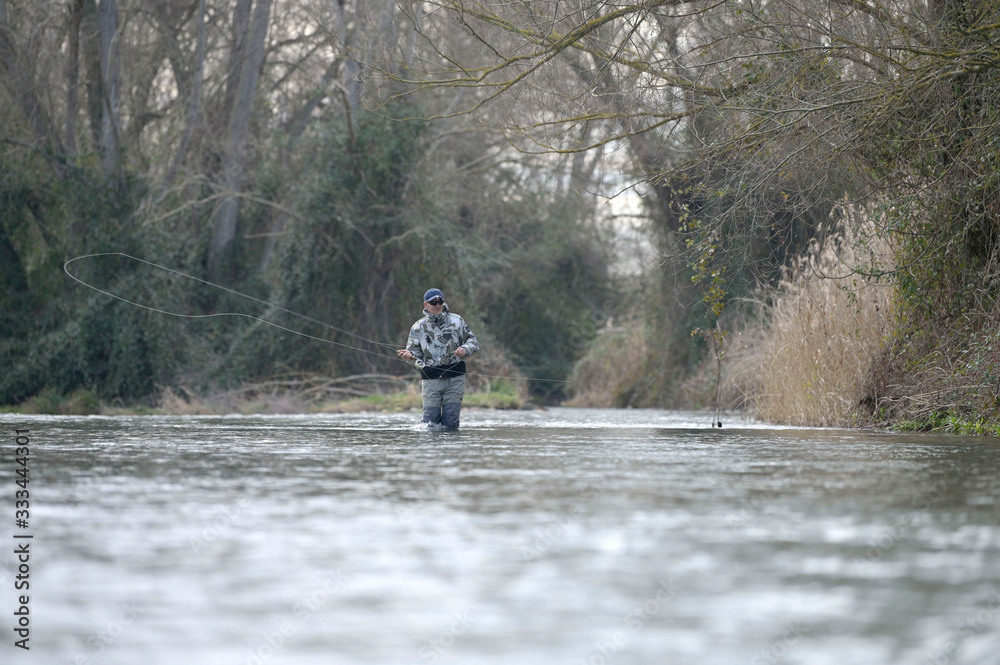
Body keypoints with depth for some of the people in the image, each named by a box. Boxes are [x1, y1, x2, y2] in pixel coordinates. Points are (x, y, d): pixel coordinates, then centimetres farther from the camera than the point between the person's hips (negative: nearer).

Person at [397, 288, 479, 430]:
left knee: (450, 423, -3)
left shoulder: (456, 320, 6)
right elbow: (415, 350, 7)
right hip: (431, 379, 0)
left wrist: (465, 349, -14)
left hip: (455, 376, 0)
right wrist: (409, 355, -18)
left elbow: (473, 342, 9)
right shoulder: (418, 327, 6)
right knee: (431, 422, -5)